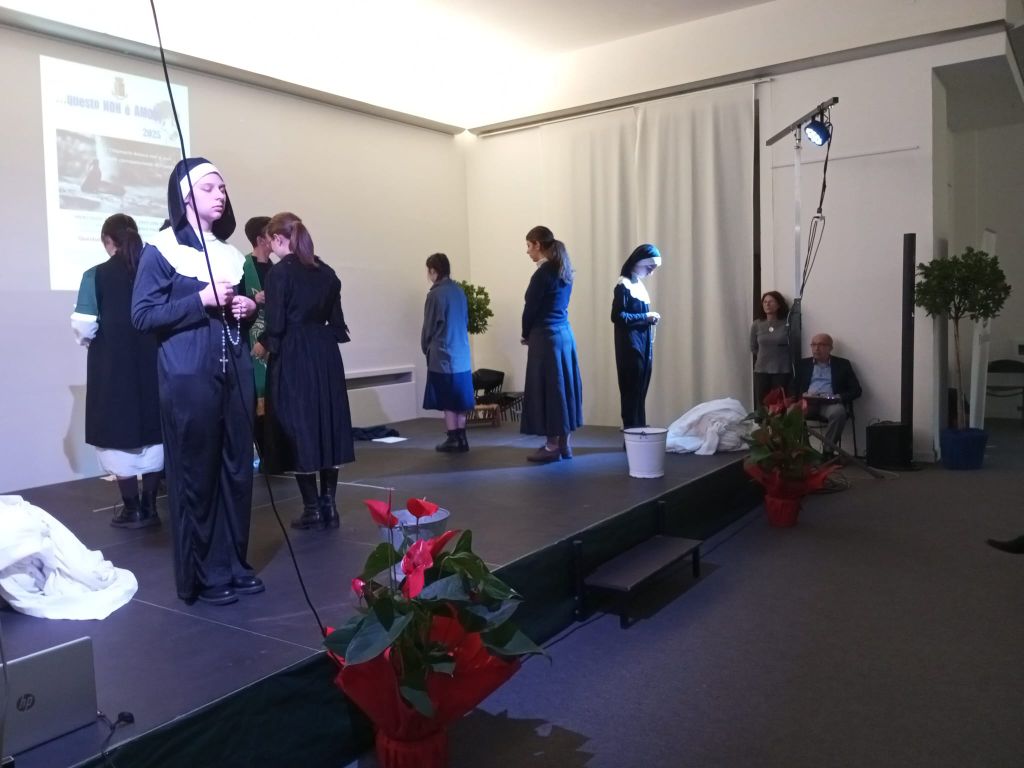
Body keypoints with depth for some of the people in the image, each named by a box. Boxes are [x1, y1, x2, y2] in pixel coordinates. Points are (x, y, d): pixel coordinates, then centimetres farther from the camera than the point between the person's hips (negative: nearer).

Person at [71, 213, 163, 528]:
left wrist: (89, 340, 13)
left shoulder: (96, 276, -7)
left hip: (113, 366, -3)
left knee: (119, 433, 7)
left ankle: (132, 509, 12)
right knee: (151, 432, 11)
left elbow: (84, 327, -9)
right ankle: (149, 507, 16)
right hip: (152, 363, 3)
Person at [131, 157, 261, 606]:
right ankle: (202, 577, 11)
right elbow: (142, 315, -9)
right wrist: (201, 301, -17)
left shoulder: (230, 254, 16)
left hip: (235, 374, 6)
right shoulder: (161, 251, -2)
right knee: (195, 475, -1)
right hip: (188, 378, -6)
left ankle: (233, 564, 21)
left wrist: (249, 308, 3)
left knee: (236, 470, 8)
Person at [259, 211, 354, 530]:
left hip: (293, 358, -6)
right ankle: (329, 506, 14)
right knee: (327, 424, 10)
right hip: (326, 355, 6)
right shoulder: (326, 272, 10)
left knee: (298, 428, 1)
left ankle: (313, 510, 5)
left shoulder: (279, 272, -9)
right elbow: (336, 321, 10)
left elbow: (276, 324, -12)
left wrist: (265, 345, 7)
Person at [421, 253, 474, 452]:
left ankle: (453, 440, 6)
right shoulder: (460, 291, 6)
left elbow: (429, 326, -7)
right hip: (462, 354, 7)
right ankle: (461, 439, 16)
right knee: (460, 401, 11)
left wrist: (426, 348, 9)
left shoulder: (435, 294, -13)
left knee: (447, 402, 2)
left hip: (442, 356, -6)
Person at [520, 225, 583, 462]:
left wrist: (526, 335, 6)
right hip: (565, 333, 9)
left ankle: (553, 446, 5)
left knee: (547, 389, -1)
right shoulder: (564, 271, 11)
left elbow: (531, 308, -12)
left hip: (546, 337, -9)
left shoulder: (543, 273, -15)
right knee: (563, 387, 11)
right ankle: (565, 444, 18)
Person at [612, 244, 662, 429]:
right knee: (632, 393, -5)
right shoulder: (623, 285, -12)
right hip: (631, 347, -9)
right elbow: (617, 316, -19)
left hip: (643, 346, 9)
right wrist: (645, 317, -16)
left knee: (640, 393, 11)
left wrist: (649, 318, 2)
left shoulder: (638, 284, 15)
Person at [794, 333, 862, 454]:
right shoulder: (803, 364, 21)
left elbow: (856, 390, 8)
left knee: (839, 412, -36)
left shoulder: (842, 364, 15)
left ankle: (828, 452, -26)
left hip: (830, 403, -1)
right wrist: (802, 395, -8)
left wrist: (840, 397, -10)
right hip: (807, 402, 1)